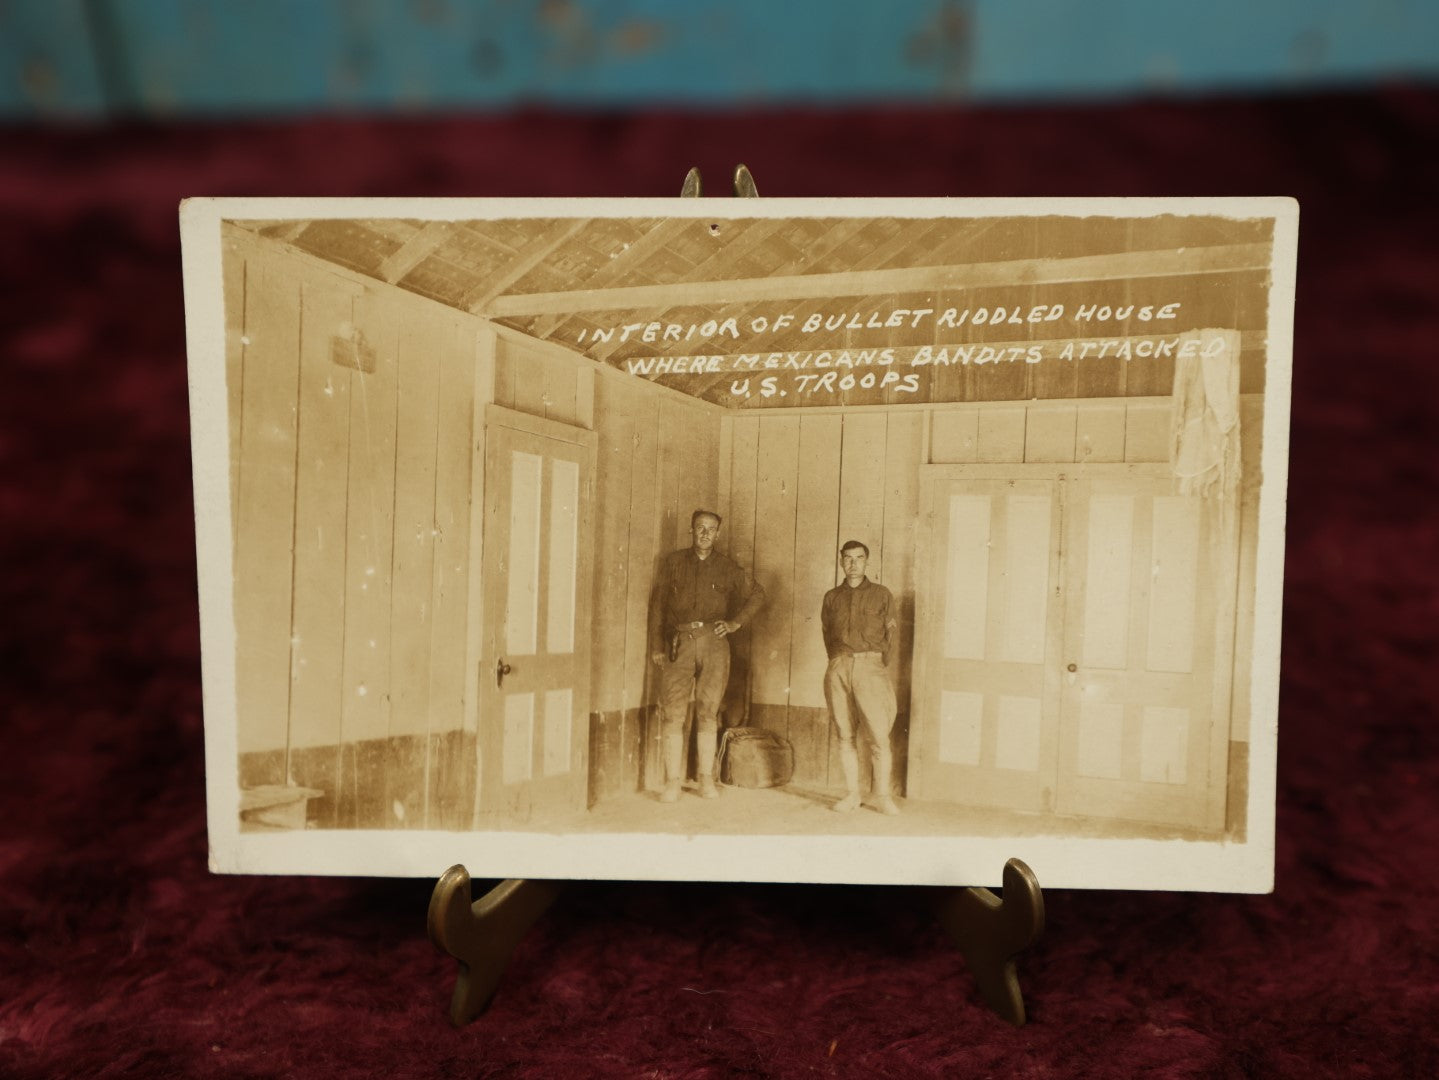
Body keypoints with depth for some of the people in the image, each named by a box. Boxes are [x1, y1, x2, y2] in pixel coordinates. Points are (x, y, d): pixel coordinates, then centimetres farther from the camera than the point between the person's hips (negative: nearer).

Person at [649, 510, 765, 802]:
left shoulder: (726, 567, 10)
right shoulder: (673, 562, 9)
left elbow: (756, 594, 21)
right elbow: (657, 604, 9)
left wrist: (736, 622, 8)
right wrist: (656, 646, 3)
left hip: (713, 641, 1)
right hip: (679, 643, 0)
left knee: (708, 712, 2)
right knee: (673, 712, -5)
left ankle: (706, 779, 11)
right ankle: (673, 782, 0)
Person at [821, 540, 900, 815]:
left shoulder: (881, 594, 9)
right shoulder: (832, 597, 14)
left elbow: (890, 635, 10)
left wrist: (879, 666, 4)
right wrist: (839, 663, 7)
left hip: (870, 666, -2)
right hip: (838, 668, 2)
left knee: (880, 737, -8)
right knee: (845, 735, 3)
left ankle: (883, 796, 0)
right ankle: (851, 793, 10)